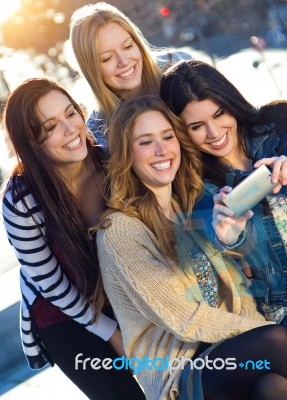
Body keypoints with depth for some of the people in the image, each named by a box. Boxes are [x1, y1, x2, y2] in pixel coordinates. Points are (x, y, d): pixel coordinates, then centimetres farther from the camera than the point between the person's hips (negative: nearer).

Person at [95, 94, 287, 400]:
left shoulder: (193, 204, 11)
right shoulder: (119, 230, -11)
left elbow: (235, 285, 10)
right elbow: (185, 321, -13)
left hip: (233, 342, 5)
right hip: (179, 368, -5)